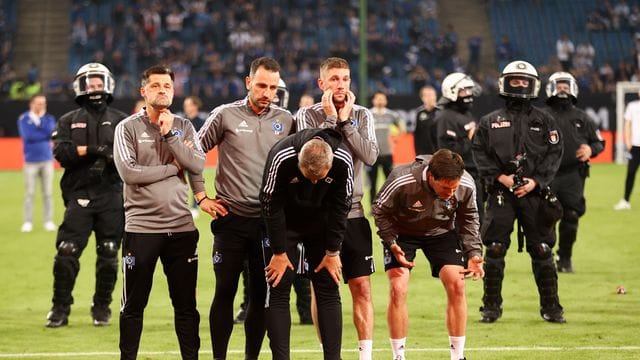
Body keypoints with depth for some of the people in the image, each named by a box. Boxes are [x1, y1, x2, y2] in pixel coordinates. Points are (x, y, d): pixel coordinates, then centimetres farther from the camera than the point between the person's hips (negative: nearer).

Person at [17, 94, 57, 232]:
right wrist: (45, 136, -7)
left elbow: (51, 132, -8)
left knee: (48, 192, 2)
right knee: (30, 193, -4)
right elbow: (27, 136, -13)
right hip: (31, 161, -2)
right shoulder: (23, 119, 1)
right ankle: (27, 222, 0)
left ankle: (48, 221, 7)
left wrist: (40, 119, -9)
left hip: (47, 160, 2)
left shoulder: (49, 118, 9)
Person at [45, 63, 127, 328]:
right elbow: (61, 152, -6)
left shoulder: (120, 121, 11)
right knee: (66, 253, -8)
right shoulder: (69, 121, 10)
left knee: (108, 255, 3)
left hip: (111, 195, 1)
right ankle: (60, 309, 0)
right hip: (79, 194, -1)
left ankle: (102, 308, 16)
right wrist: (90, 150, -18)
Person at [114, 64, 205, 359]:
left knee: (186, 304, 8)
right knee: (134, 305, 4)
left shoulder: (183, 127, 9)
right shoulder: (128, 128, 0)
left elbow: (198, 165, -5)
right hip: (141, 227, -3)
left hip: (181, 226, 3)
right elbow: (129, 172, -14)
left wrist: (170, 135, -10)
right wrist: (173, 168, -8)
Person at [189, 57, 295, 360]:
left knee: (261, 294, 6)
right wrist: (201, 196, 1)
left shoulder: (286, 121, 6)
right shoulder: (226, 116, -2)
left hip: (269, 220, 3)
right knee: (225, 292, 0)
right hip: (232, 218, -3)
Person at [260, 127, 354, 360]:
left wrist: (332, 252, -9)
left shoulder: (343, 161, -27)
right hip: (284, 224, -1)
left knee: (328, 290, -2)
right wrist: (279, 252, -14)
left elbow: (340, 207, -14)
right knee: (278, 291, -7)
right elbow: (271, 206, -20)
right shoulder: (281, 158, -32)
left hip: (321, 223, 1)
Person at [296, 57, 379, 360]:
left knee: (362, 287, 0)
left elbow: (370, 156, -9)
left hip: (352, 213, 2)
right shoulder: (308, 116, 0)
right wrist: (330, 119, -13)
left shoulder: (361, 115, 7)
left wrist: (346, 121, -10)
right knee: (321, 289, 3)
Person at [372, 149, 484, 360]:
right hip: (401, 233, -2)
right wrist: (392, 244, -26)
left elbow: (468, 219, -4)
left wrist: (473, 253, -14)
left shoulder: (466, 185, -25)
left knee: (457, 285, -11)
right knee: (397, 289, -15)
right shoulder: (402, 181, -35)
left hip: (441, 232, 2)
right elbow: (380, 211, -16)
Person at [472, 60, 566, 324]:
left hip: (534, 193, 0)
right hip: (501, 193, 0)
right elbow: (480, 153, 4)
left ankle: (550, 306, 9)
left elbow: (554, 153, 3)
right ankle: (491, 306, 9)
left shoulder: (544, 121, 9)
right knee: (494, 250, 0)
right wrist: (499, 177, -10)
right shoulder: (490, 122, 9)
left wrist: (536, 181, -9)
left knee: (542, 250, 0)